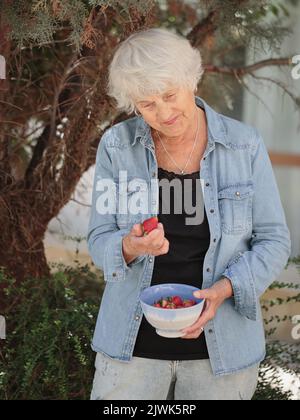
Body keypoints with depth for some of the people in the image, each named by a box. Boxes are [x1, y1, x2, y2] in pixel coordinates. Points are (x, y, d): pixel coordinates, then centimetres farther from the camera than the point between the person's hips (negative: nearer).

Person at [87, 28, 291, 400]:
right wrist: (132, 247, -25)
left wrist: (223, 289, -20)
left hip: (221, 346, 0)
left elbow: (273, 242, -3)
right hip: (135, 343, 1)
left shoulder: (244, 146, -7)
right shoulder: (117, 146, -5)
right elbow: (100, 244, -2)